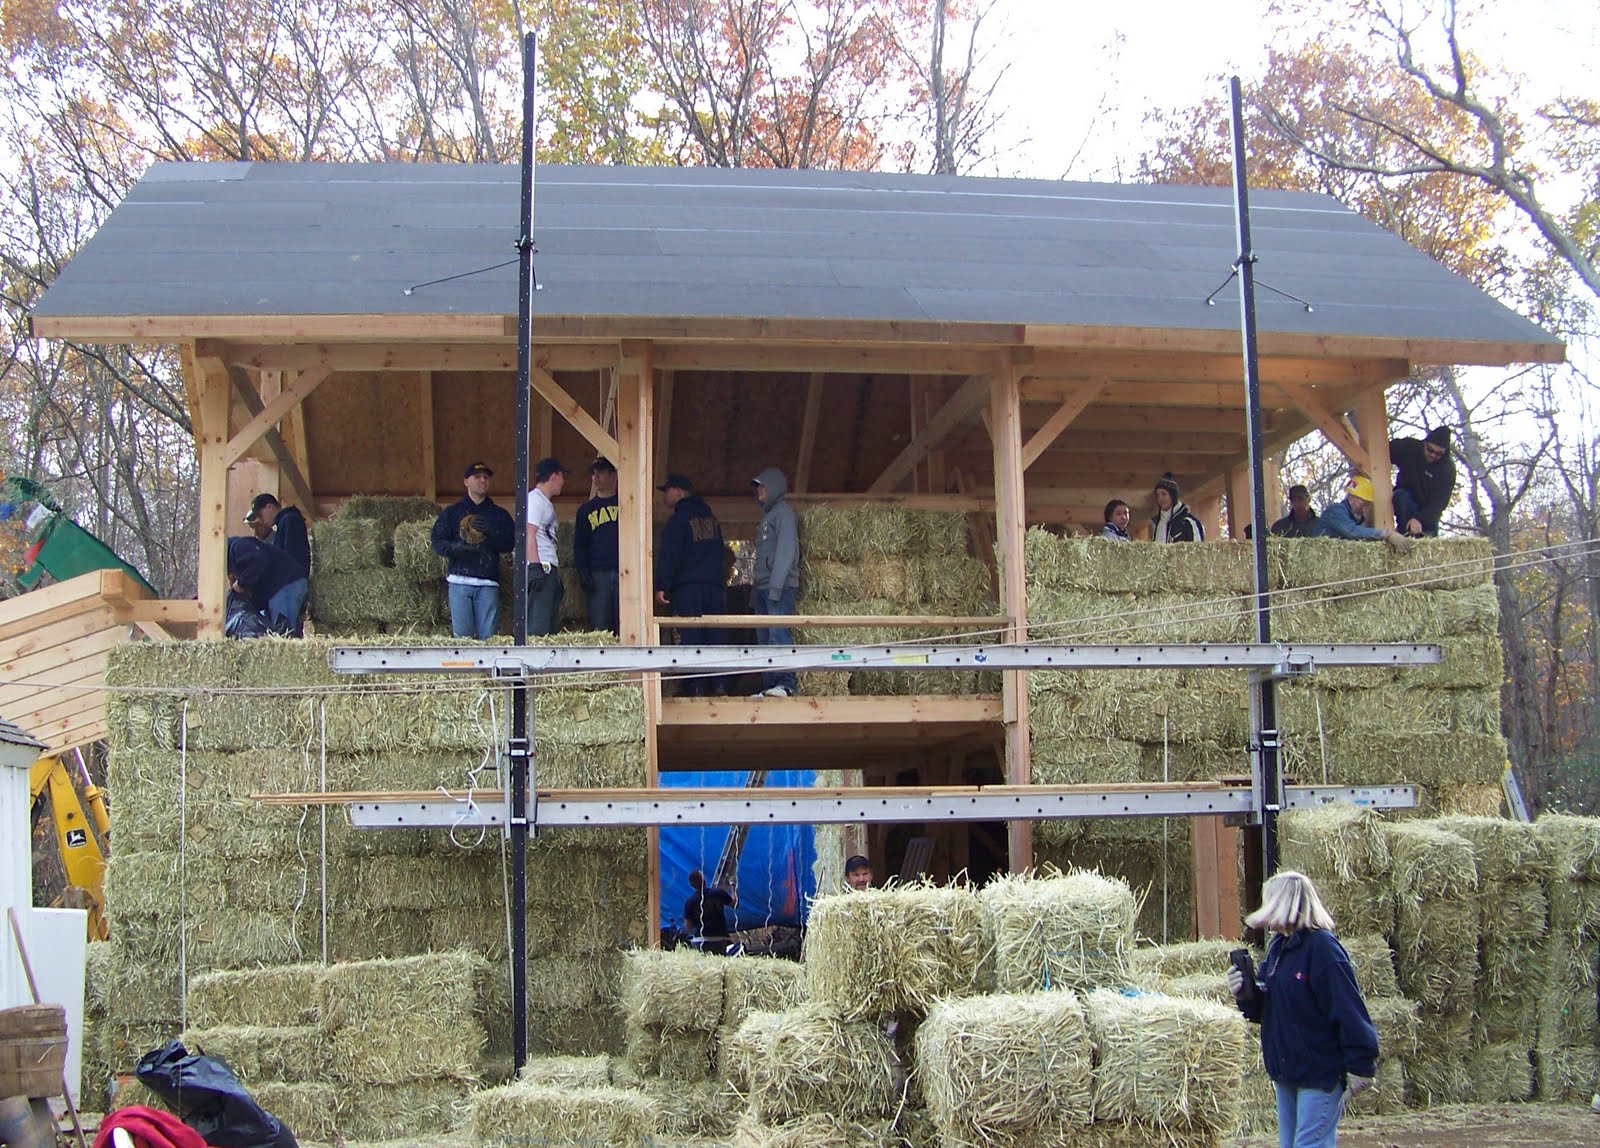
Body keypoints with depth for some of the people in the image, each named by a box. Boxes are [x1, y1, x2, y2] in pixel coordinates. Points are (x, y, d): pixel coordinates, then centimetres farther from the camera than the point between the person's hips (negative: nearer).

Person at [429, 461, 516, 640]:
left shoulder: (499, 514, 17)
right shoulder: (451, 512, 15)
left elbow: (510, 544, 5)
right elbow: (436, 542, 5)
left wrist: (492, 532, -13)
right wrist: (457, 547, -15)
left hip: (488, 583, 0)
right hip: (459, 581, 0)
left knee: (489, 636, -7)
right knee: (462, 635, -6)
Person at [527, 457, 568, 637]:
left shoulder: (546, 502, 23)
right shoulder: (535, 499, -6)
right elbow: (529, 534, -15)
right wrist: (535, 567, -22)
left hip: (549, 569, 10)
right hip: (540, 568, -10)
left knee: (552, 625, 8)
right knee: (538, 628, -15)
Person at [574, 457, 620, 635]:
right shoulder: (586, 510, 17)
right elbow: (579, 545, 15)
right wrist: (583, 573, 0)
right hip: (598, 575, 2)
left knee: (625, 627, -7)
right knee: (599, 628, -4)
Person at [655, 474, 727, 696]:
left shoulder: (679, 519, -4)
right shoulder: (711, 519, 19)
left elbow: (668, 556, -11)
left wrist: (661, 586, -13)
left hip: (688, 588, -6)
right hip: (716, 585, 7)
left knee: (689, 638, -7)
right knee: (713, 637, 6)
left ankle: (693, 687, -12)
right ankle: (717, 685, 2)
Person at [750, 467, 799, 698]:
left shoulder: (783, 512, -2)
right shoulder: (766, 516, 25)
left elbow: (786, 551, -13)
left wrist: (776, 586, -20)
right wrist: (754, 589, 17)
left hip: (780, 586, -9)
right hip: (762, 588, 9)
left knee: (778, 635, -18)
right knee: (765, 640, 4)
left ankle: (787, 683, -24)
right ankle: (769, 687, 2)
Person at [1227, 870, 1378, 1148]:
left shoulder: (1322, 947, -17)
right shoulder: (1278, 948, 11)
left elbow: (1348, 1010, -20)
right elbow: (1264, 1009, 17)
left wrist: (1360, 1068, -20)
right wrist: (1245, 994, -4)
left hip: (1320, 1074, -9)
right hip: (1286, 1072, 9)